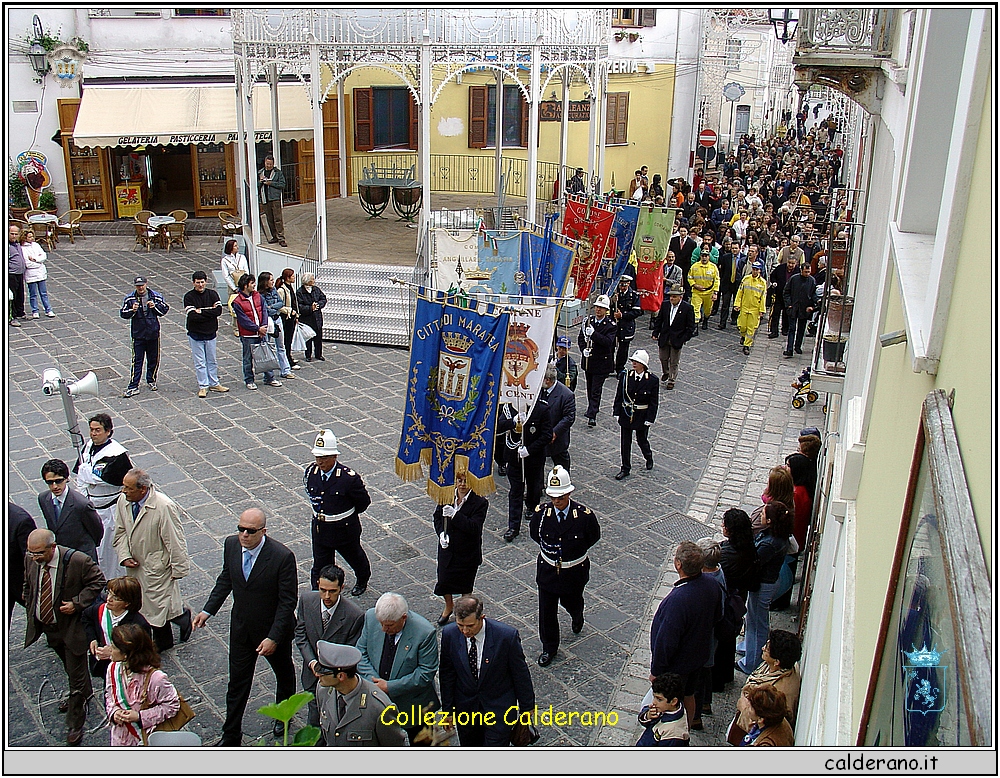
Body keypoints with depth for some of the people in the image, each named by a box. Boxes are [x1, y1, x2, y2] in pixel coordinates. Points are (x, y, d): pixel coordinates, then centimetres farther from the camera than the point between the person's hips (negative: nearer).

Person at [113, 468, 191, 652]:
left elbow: (175, 541, -22)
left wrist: (178, 569, -16)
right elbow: (121, 532, 6)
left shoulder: (164, 506, -29)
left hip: (158, 566, -7)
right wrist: (125, 557, -6)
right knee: (149, 604, 20)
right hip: (136, 564, 7)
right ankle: (162, 640, 39)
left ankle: (181, 614, 34)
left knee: (159, 602, 2)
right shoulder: (123, 501, -10)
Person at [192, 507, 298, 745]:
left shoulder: (282, 557, -30)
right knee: (237, 681, 13)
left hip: (274, 628, -3)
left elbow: (288, 601, -23)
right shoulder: (231, 544, -13)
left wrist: (274, 637, -24)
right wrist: (207, 610, 2)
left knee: (284, 673, 23)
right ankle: (231, 735, 31)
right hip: (241, 627, 3)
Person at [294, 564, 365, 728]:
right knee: (315, 720, 20)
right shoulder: (306, 599, -14)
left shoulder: (355, 615, -26)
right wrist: (311, 662, -17)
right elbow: (300, 635, -4)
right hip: (313, 672, 3)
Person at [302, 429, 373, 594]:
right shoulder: (310, 472, -11)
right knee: (320, 567, 9)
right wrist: (319, 511, 8)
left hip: (345, 529, -3)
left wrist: (347, 515, 2)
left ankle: (362, 581, 53)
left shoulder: (348, 477, -27)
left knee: (355, 557, 24)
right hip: (320, 529, 3)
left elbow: (364, 501, -12)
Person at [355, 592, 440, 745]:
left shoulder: (425, 632, -28)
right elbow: (361, 652, -4)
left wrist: (390, 687, -23)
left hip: (413, 703, -3)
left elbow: (426, 674, -22)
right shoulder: (371, 617, -15)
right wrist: (374, 681, -19)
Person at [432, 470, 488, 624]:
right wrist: (441, 533, -14)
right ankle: (449, 605, 41)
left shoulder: (480, 503, -18)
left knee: (465, 585, 15)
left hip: (468, 552, -3)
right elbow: (437, 516, 5)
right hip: (447, 548, 3)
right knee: (444, 580, 10)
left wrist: (455, 515, -35)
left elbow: (474, 527, -26)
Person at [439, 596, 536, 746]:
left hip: (499, 708, -3)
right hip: (465, 706, 3)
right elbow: (447, 674, -2)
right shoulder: (449, 634, -16)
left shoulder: (507, 635, -25)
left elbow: (520, 673, -11)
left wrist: (527, 707, -1)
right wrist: (448, 708, 5)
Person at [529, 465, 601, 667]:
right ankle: (549, 648, 29)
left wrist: (576, 550, -1)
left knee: (572, 603, 23)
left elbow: (594, 536, -1)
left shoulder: (584, 515, -21)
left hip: (574, 571, -1)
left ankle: (577, 617, 60)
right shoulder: (541, 512, -16)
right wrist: (547, 549, 3)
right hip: (547, 569, 1)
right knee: (546, 610, 8)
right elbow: (535, 535, 5)